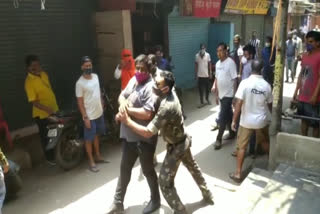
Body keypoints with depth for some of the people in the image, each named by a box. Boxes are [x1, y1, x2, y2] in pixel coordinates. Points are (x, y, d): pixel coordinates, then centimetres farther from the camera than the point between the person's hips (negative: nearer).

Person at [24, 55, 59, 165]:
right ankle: (50, 158, 29)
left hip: (54, 110, 8)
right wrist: (47, 109, -37)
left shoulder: (43, 74, 1)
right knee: (46, 137, 10)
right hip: (42, 114, -7)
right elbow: (34, 101, -24)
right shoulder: (29, 82, -22)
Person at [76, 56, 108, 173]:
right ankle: (91, 162, 19)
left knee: (96, 135, 21)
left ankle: (98, 156, 37)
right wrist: (85, 117, -18)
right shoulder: (80, 83, -18)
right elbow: (80, 102, -16)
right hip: (89, 116, -7)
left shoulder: (95, 76, 2)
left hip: (99, 113, 7)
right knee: (89, 139, 5)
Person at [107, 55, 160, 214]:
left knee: (147, 170, 12)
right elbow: (122, 95, 15)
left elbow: (147, 113, -29)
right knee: (124, 169, 19)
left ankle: (155, 200, 37)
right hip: (129, 134, 8)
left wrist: (127, 109, -18)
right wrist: (122, 103, -9)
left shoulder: (150, 87, -21)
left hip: (144, 137, -8)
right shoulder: (133, 80, 7)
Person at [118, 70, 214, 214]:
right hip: (183, 140, 9)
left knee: (165, 182, 5)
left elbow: (148, 133, -35)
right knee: (192, 167, 29)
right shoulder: (171, 93, -11)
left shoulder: (167, 107, -37)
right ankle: (208, 195, 49)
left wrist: (128, 121, -27)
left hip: (175, 147, -9)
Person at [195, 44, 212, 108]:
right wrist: (196, 74, 0)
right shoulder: (197, 55, -4)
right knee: (200, 89, 2)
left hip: (206, 75, 1)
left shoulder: (207, 55, -4)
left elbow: (209, 64, 2)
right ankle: (202, 102, 11)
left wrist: (210, 73, 0)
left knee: (207, 88, 13)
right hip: (200, 75, -1)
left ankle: (207, 99, 36)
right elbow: (196, 65, 1)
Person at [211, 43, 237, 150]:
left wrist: (234, 95, -16)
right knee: (228, 115, 18)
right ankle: (232, 133, 32)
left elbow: (234, 80, -14)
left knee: (222, 117, -5)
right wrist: (216, 94, 14)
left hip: (228, 95, -7)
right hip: (221, 94, 7)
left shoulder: (230, 63, -14)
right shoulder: (217, 64, 9)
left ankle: (219, 139, 2)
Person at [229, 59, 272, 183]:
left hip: (246, 120, -2)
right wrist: (269, 116, 26)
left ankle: (238, 174, 9)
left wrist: (234, 120, -12)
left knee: (241, 147, 7)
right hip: (262, 120, 3)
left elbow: (239, 103, -19)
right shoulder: (266, 85, -6)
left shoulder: (245, 83, -16)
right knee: (265, 143, 26)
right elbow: (270, 104, 7)